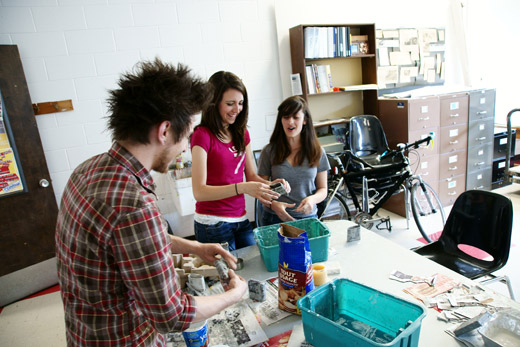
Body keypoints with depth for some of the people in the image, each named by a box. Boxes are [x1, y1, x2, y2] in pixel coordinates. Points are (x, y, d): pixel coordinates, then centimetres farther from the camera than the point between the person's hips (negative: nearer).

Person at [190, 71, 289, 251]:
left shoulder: (242, 133, 7)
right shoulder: (202, 135, -13)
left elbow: (251, 175, 10)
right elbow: (199, 192, -20)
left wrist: (270, 184, -11)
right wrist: (242, 188, -31)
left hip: (241, 219, 6)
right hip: (213, 222, -6)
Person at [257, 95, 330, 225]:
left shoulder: (317, 151, 0)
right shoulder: (269, 151, -4)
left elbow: (323, 189, 6)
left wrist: (312, 199, -16)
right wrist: (273, 204, -21)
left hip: (308, 218, 1)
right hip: (275, 218, -1)